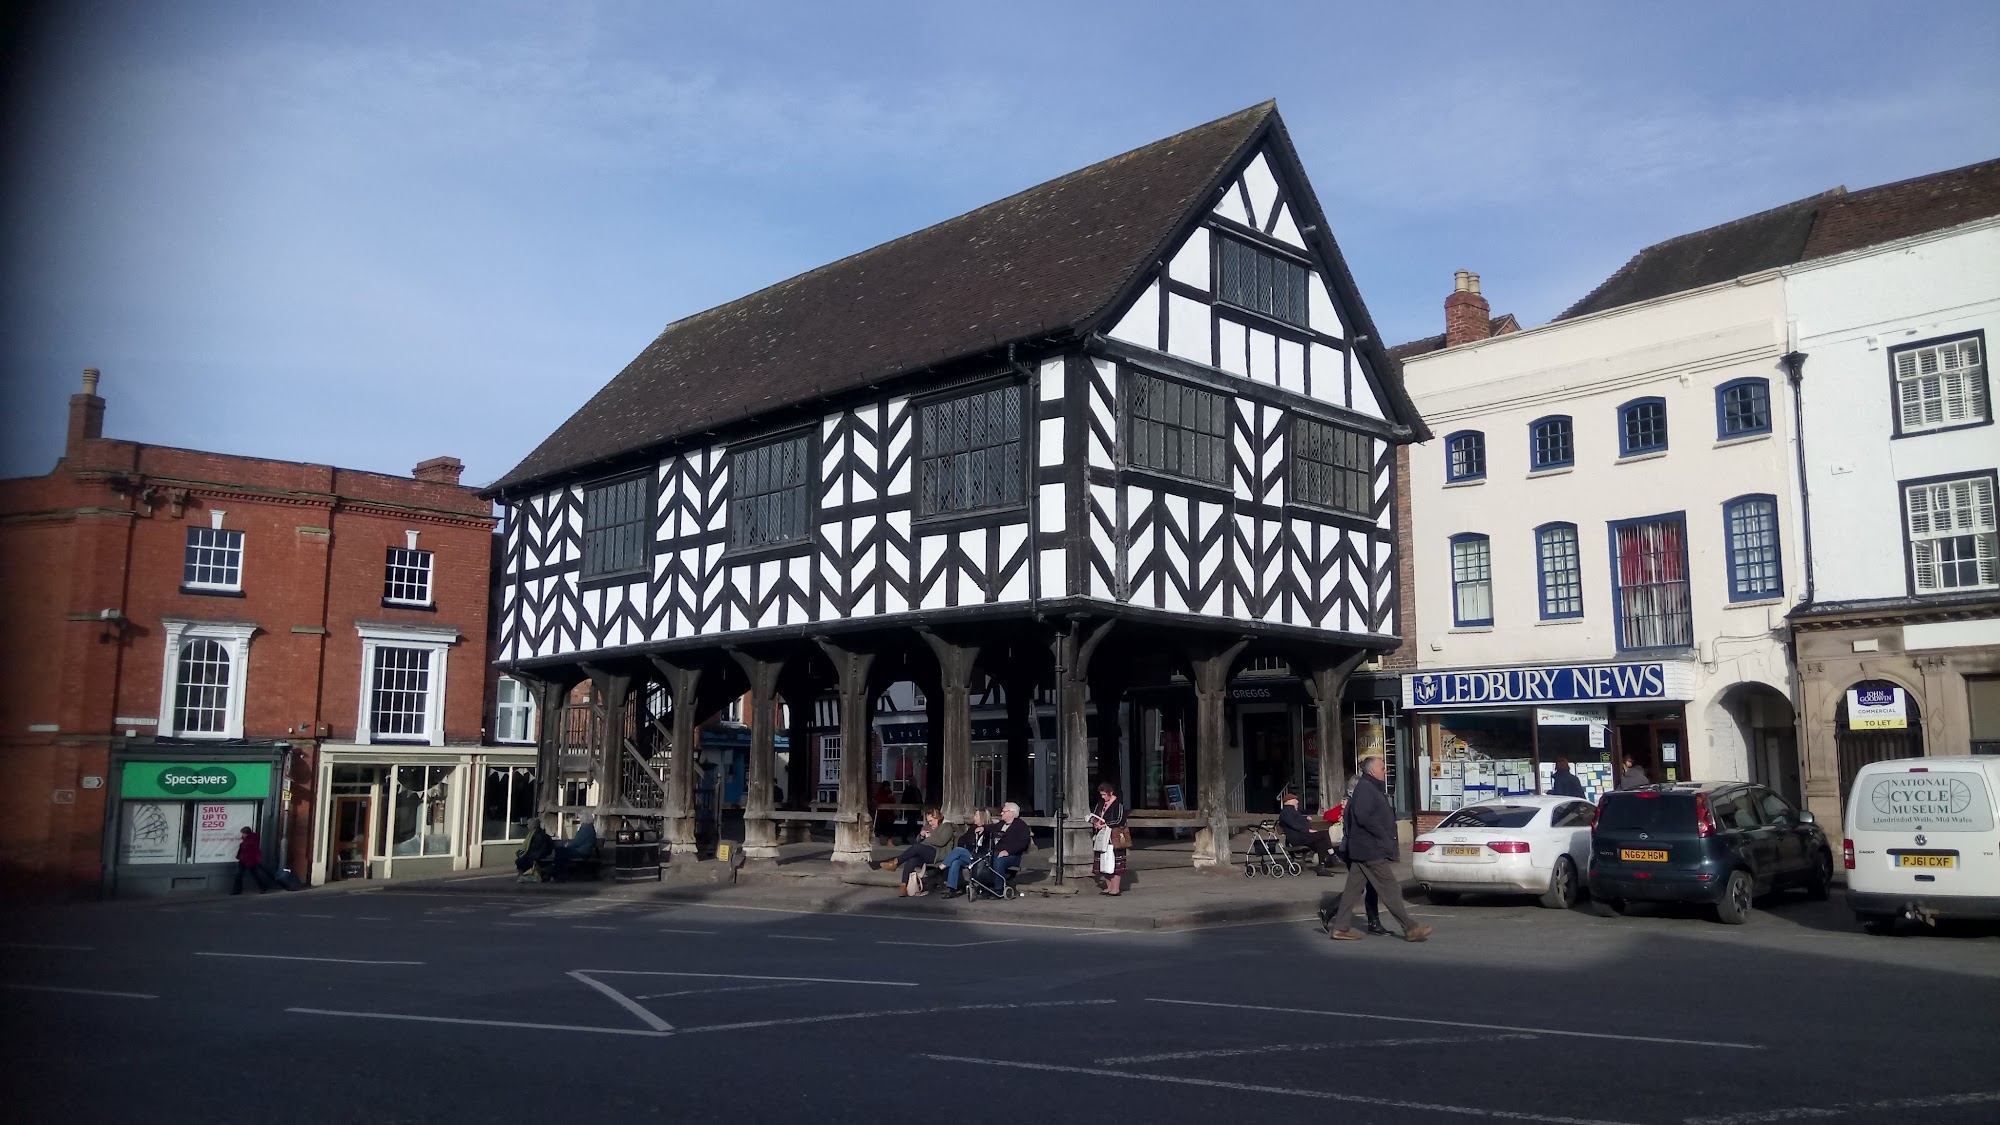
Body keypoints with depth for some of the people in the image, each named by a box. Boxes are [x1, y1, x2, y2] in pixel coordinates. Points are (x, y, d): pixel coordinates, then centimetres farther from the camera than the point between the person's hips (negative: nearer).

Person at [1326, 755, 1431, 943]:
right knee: (1390, 889, -6)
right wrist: (1384, 837, -19)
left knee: (1353, 889, 9)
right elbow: (1363, 817, -25)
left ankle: (1341, 928, 11)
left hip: (1361, 849, 11)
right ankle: (1410, 929, -2)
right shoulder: (1365, 788, -15)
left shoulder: (1373, 788, 20)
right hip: (1371, 850, -11)